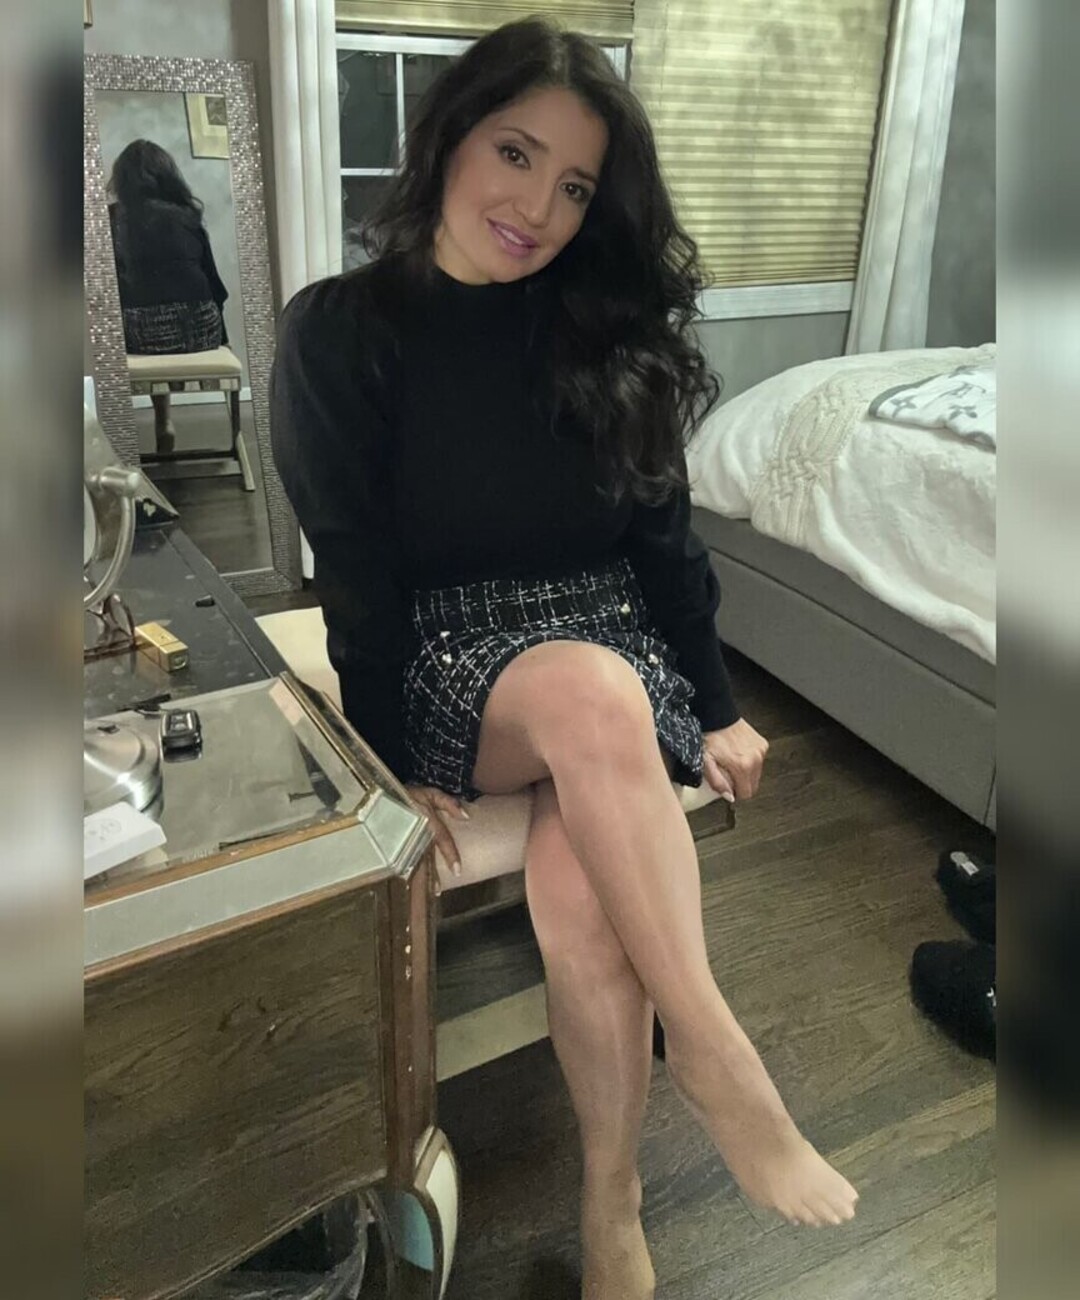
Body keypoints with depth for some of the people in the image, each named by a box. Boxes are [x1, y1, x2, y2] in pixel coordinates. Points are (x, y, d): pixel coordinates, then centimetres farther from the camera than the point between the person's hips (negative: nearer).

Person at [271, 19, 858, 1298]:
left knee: (578, 879, -29)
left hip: (620, 640, 2)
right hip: (450, 661, -2)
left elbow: (663, 535, 8)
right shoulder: (340, 333, -2)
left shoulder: (605, 327, 7)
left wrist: (716, 708, 4)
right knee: (591, 692, -37)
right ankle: (712, 1049, -24)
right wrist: (396, 762, -9)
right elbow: (355, 571, -5)